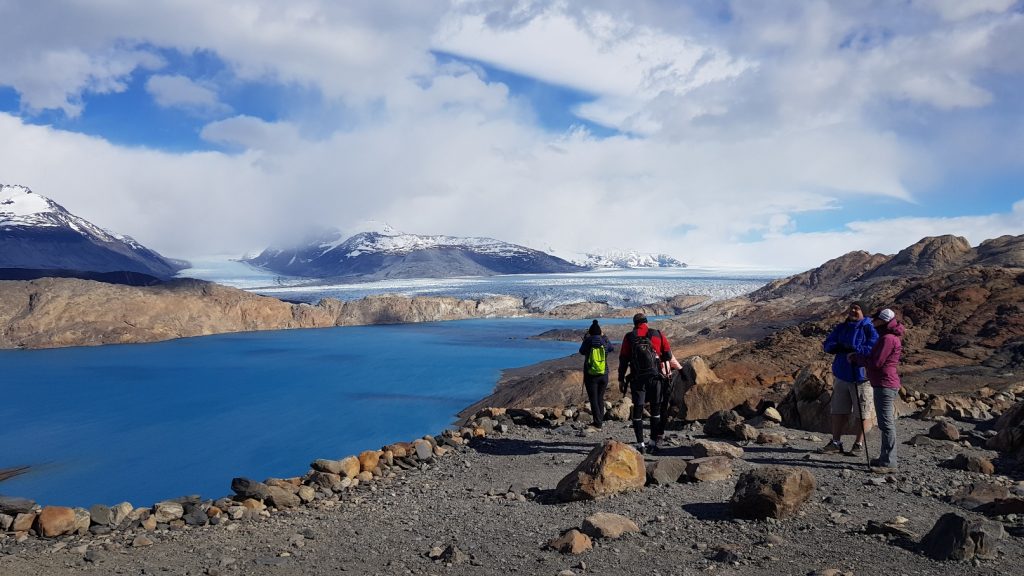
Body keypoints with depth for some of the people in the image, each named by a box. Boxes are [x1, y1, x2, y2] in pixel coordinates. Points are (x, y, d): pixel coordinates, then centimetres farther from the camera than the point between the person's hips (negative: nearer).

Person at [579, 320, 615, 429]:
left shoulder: (587, 341, -10)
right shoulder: (605, 341, -4)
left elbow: (582, 351, 9)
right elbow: (612, 348, 18)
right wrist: (604, 336, 23)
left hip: (590, 375, -3)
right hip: (603, 375, 3)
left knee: (593, 399, 4)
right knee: (600, 398, 18)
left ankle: (597, 422, -1)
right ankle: (601, 419, 21)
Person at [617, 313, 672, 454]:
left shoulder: (629, 337, 2)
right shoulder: (658, 335, 5)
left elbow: (623, 360, 1)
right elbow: (668, 356, 8)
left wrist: (621, 380, 7)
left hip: (637, 379, -1)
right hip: (655, 377, 1)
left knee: (638, 410, 4)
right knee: (656, 409, 14)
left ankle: (640, 444, 1)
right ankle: (655, 441, 17)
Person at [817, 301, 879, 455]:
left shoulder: (868, 328, -6)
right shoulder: (841, 328, 11)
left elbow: (873, 348, -17)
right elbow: (828, 345, 5)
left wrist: (853, 349, -23)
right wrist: (841, 347, -15)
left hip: (861, 377, -5)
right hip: (842, 375, 5)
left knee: (862, 414, 5)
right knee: (838, 411, 8)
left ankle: (859, 444, 17)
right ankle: (836, 443, 16)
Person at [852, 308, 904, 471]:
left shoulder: (888, 339, -16)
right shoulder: (889, 337, 18)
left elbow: (876, 362, -19)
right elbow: (876, 359, 19)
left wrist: (857, 357, -7)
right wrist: (858, 357, 9)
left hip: (885, 386, -11)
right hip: (885, 385, 11)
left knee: (886, 423, -8)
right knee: (886, 423, 16)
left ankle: (889, 463, -6)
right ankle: (885, 458, 24)